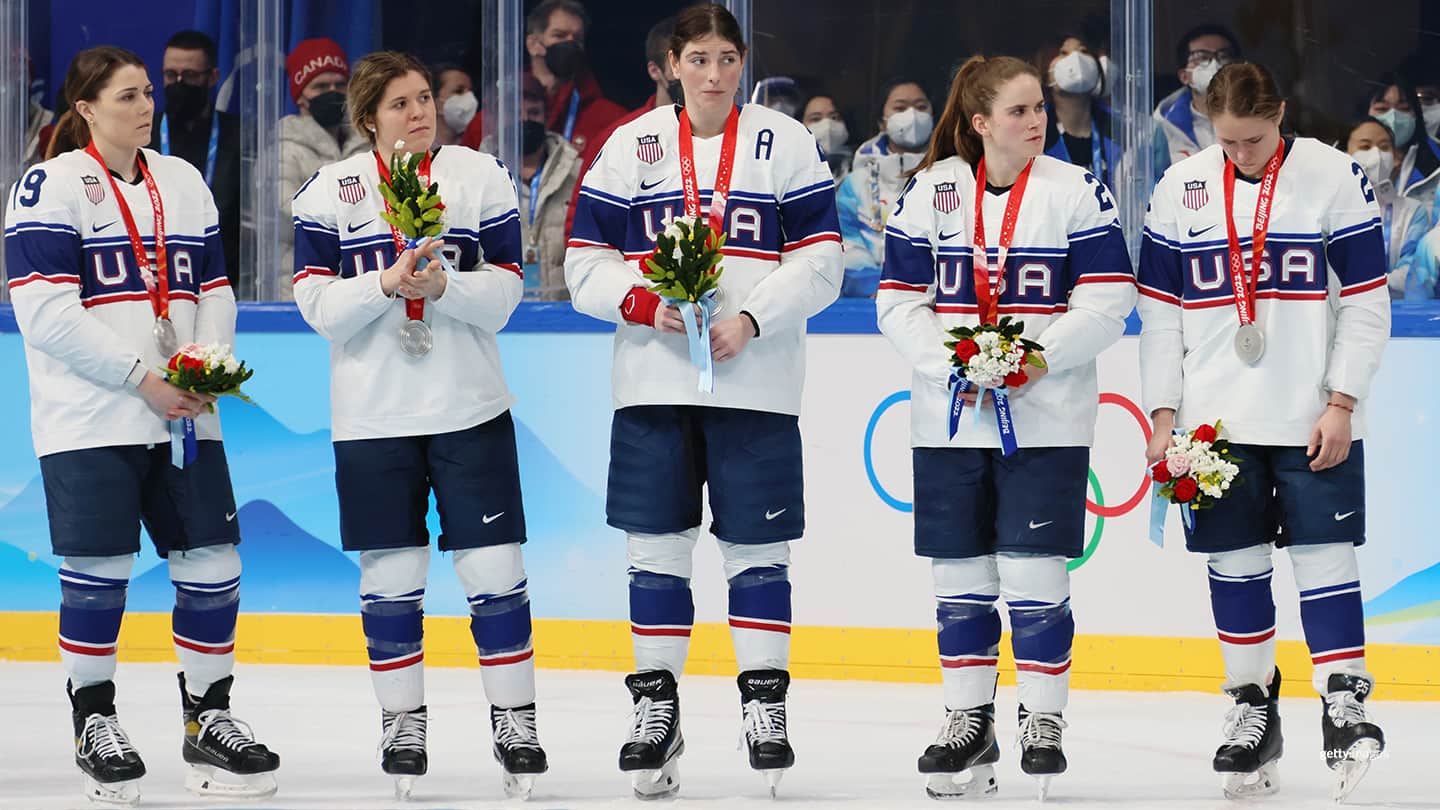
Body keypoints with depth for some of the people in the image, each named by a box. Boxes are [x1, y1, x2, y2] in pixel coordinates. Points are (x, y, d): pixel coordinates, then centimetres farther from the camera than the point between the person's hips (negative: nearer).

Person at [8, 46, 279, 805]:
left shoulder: (183, 182, 14)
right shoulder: (50, 187, -7)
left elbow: (214, 291, 15)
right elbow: (47, 313, -14)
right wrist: (142, 378, -16)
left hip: (181, 419, 6)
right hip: (89, 422, -6)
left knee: (212, 564, 2)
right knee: (99, 573, -3)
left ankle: (208, 720, 14)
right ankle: (93, 724, 12)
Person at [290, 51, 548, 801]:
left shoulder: (481, 178, 2)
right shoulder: (329, 192, 2)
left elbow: (502, 295, -4)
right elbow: (319, 307, -5)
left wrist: (443, 286, -22)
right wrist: (388, 283, -21)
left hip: (470, 409, 0)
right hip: (372, 417, 0)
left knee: (494, 568, -2)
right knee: (390, 574, 5)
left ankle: (514, 718, 6)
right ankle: (402, 722, 16)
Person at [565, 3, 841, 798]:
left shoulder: (784, 143, 4)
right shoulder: (630, 146, 6)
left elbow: (818, 261, 0)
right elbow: (586, 264, 5)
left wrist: (751, 319, -14)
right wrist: (646, 302, -14)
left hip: (756, 380, -1)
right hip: (653, 378, 1)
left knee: (756, 545, 1)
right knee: (656, 545, 3)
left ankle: (765, 703, 9)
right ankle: (654, 705, 11)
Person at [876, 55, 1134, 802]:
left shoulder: (1077, 192, -1)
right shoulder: (930, 193, 3)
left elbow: (1107, 301, -5)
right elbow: (898, 301, 2)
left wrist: (1042, 356, -17)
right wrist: (952, 363, -12)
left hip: (1047, 419, -2)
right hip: (949, 420, 2)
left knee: (1035, 571, -4)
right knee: (959, 571, 7)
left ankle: (1042, 722, 6)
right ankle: (968, 721, 17)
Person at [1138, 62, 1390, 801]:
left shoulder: (1333, 177, -4)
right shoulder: (1180, 189, 4)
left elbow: (1365, 300, -3)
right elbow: (1160, 310, 8)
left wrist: (1342, 405, -8)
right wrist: (1162, 415, 3)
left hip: (1313, 420, -2)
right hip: (1217, 420, 3)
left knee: (1324, 556, -6)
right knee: (1235, 563, 4)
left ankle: (1345, 705, -3)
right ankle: (1251, 710, 13)